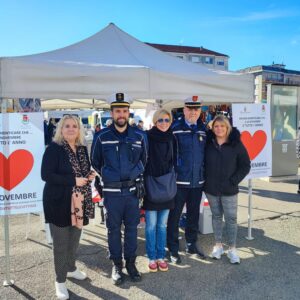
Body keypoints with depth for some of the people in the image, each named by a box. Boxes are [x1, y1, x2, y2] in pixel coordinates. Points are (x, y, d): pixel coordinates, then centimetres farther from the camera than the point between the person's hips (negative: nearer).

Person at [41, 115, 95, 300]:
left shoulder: (83, 149, 8)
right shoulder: (53, 148, -12)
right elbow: (46, 174, -19)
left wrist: (90, 175, -3)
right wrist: (74, 180, -22)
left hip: (79, 201, 6)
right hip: (59, 202, -6)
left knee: (75, 238, 19)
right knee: (61, 242, 4)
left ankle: (71, 268, 41)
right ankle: (60, 280, 21)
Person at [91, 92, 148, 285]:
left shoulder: (140, 136, 0)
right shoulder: (102, 137, -4)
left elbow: (144, 160, 13)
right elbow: (95, 162, 8)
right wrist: (108, 176, 11)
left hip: (133, 190, 1)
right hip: (112, 191, -1)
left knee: (132, 227, 11)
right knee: (114, 228, 8)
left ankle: (131, 262, 26)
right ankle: (117, 264, 24)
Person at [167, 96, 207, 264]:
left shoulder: (203, 129, 8)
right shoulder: (175, 128, -9)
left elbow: (206, 153, 15)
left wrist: (205, 175, 12)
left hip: (198, 181, 5)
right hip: (179, 181, -5)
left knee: (194, 215, 18)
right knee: (174, 216, 6)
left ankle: (192, 244, 35)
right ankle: (173, 249, 20)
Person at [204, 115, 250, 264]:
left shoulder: (236, 144, -7)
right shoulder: (208, 143, -2)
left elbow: (245, 165, -4)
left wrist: (233, 181, -10)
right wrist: (205, 179, -1)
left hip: (229, 189, -2)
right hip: (211, 188, 2)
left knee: (231, 218, 3)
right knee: (216, 216, 13)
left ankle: (232, 248, 16)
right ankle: (218, 245, 26)